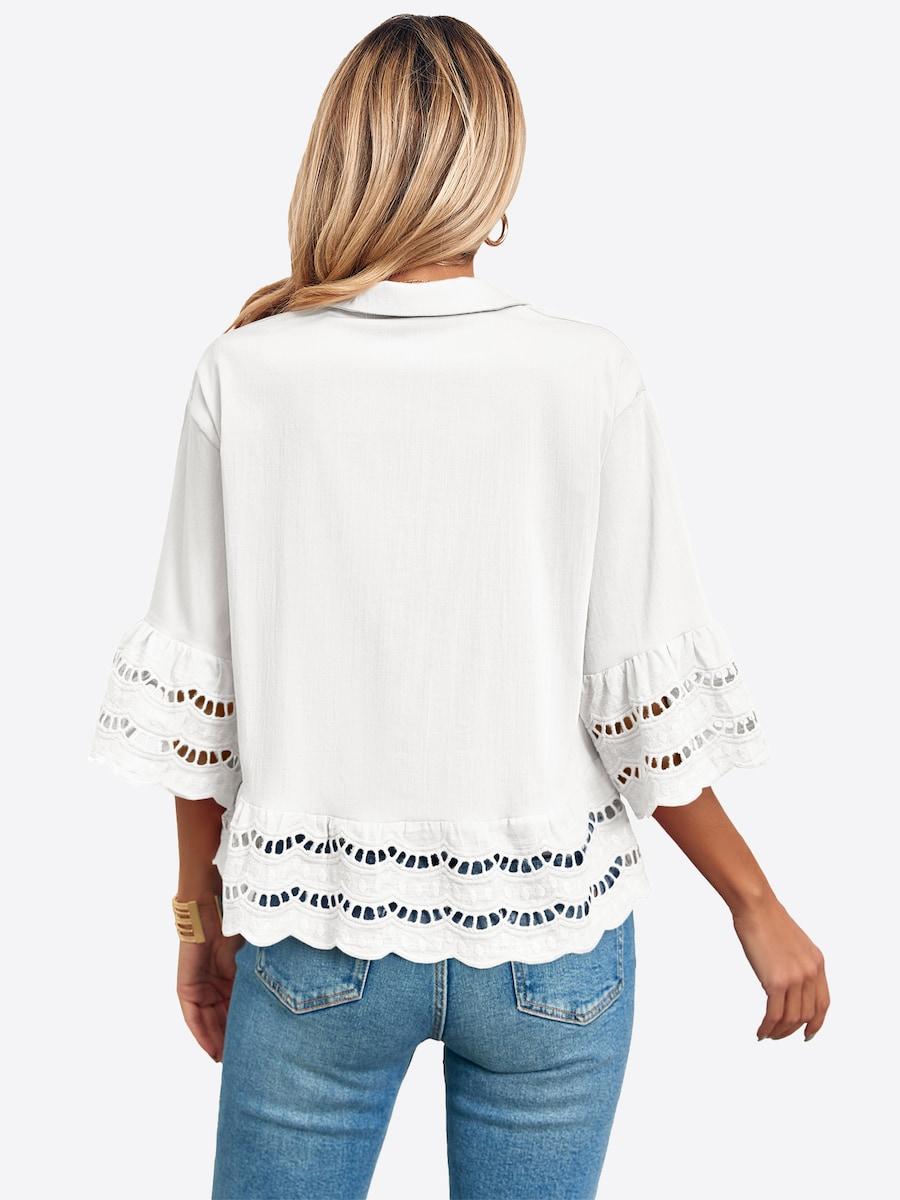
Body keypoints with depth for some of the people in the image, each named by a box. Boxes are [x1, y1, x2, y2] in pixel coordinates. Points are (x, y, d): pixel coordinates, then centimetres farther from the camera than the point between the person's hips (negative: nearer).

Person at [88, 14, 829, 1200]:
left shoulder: (246, 372, -7)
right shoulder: (587, 375, -11)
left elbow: (196, 688, -2)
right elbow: (648, 700, -9)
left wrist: (203, 915, 12)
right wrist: (760, 908, 5)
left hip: (316, 934, 1)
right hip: (547, 938, 0)